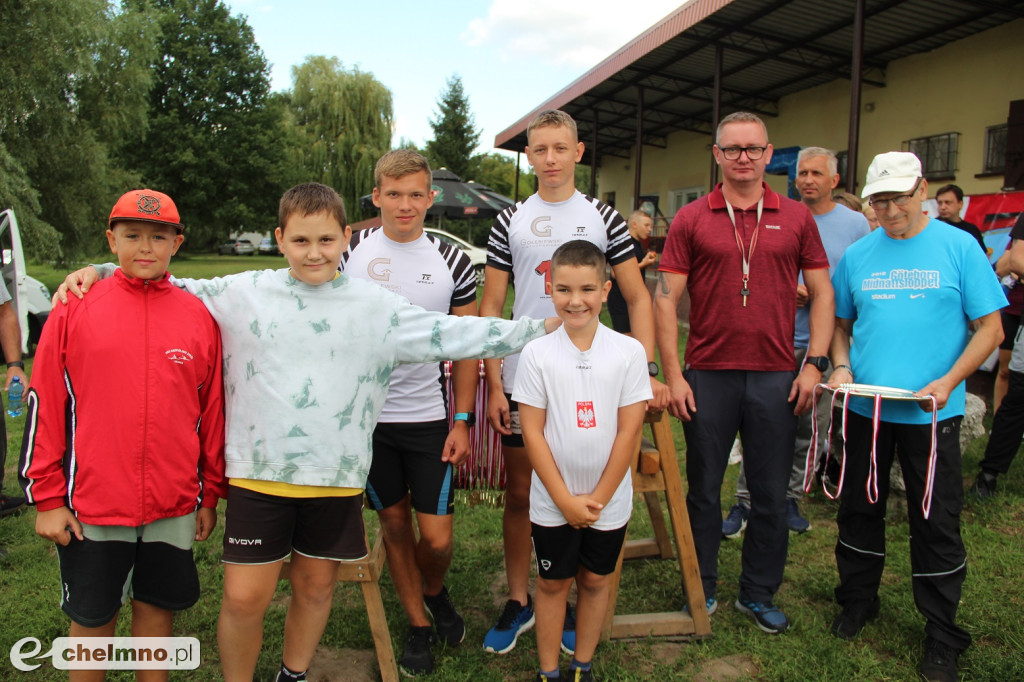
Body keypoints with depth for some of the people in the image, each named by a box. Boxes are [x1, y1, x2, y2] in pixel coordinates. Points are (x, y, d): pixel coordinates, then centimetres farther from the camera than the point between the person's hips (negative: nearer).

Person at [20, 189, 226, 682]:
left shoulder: (199, 318, 1)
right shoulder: (74, 311, -4)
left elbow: (213, 411, 6)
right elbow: (44, 408, -1)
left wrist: (210, 495, 9)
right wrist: (46, 498, -2)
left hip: (174, 506, 2)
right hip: (89, 505, -1)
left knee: (157, 607, 15)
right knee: (91, 618, 13)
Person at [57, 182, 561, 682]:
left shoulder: (376, 306, 0)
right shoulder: (244, 293, 1)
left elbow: (450, 334, -1)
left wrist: (540, 327, -4)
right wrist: (97, 273, 3)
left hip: (336, 474, 1)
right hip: (259, 473, -1)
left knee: (315, 588, 15)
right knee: (244, 599, 2)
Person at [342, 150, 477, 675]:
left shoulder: (452, 261, -1)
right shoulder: (349, 252, 0)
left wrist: (462, 421, -1)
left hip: (429, 419, 0)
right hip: (366, 415, 1)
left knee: (437, 538, 1)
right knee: (394, 524, 12)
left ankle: (434, 592, 35)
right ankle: (418, 624, 32)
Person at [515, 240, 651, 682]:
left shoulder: (628, 352, -9)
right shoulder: (536, 354, -9)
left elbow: (628, 432, -8)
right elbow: (532, 433, -8)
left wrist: (598, 498, -8)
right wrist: (566, 499, -11)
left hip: (609, 500, 1)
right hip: (552, 501, -1)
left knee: (595, 581, 16)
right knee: (552, 583, 13)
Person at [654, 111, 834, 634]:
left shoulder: (795, 217, 6)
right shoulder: (691, 219, 2)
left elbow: (821, 294, 8)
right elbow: (665, 299, -2)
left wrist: (814, 364, -2)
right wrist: (672, 375, -7)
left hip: (775, 377, 1)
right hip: (708, 375, -1)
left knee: (771, 495, 10)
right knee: (703, 491, 10)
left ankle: (759, 594, 28)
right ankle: (702, 590, 27)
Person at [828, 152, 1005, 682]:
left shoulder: (959, 247, -4)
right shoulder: (857, 255, 5)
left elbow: (990, 327, -4)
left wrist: (947, 382, -17)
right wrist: (841, 367, -6)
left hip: (931, 414, -3)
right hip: (864, 408, 3)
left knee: (936, 522, 6)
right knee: (859, 509, 15)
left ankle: (942, 635, 23)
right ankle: (858, 601, 35)